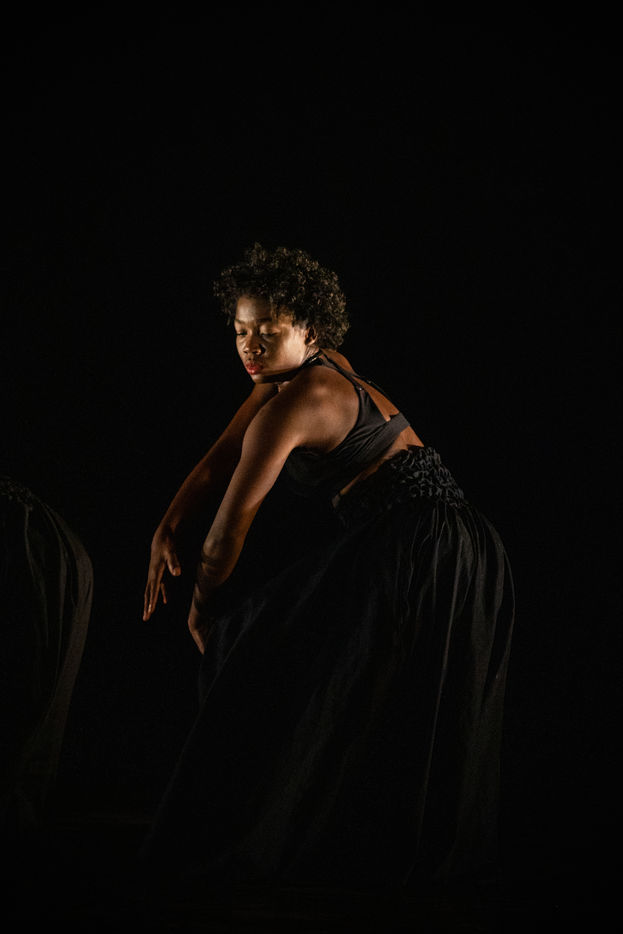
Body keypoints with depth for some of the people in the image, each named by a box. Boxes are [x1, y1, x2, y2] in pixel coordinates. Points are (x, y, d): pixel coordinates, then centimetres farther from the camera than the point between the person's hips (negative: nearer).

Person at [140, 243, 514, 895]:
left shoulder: (299, 401, -16)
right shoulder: (296, 368, 13)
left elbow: (234, 518, -9)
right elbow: (220, 462, 14)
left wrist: (202, 607, 3)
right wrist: (168, 532, 2)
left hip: (416, 560, -9)